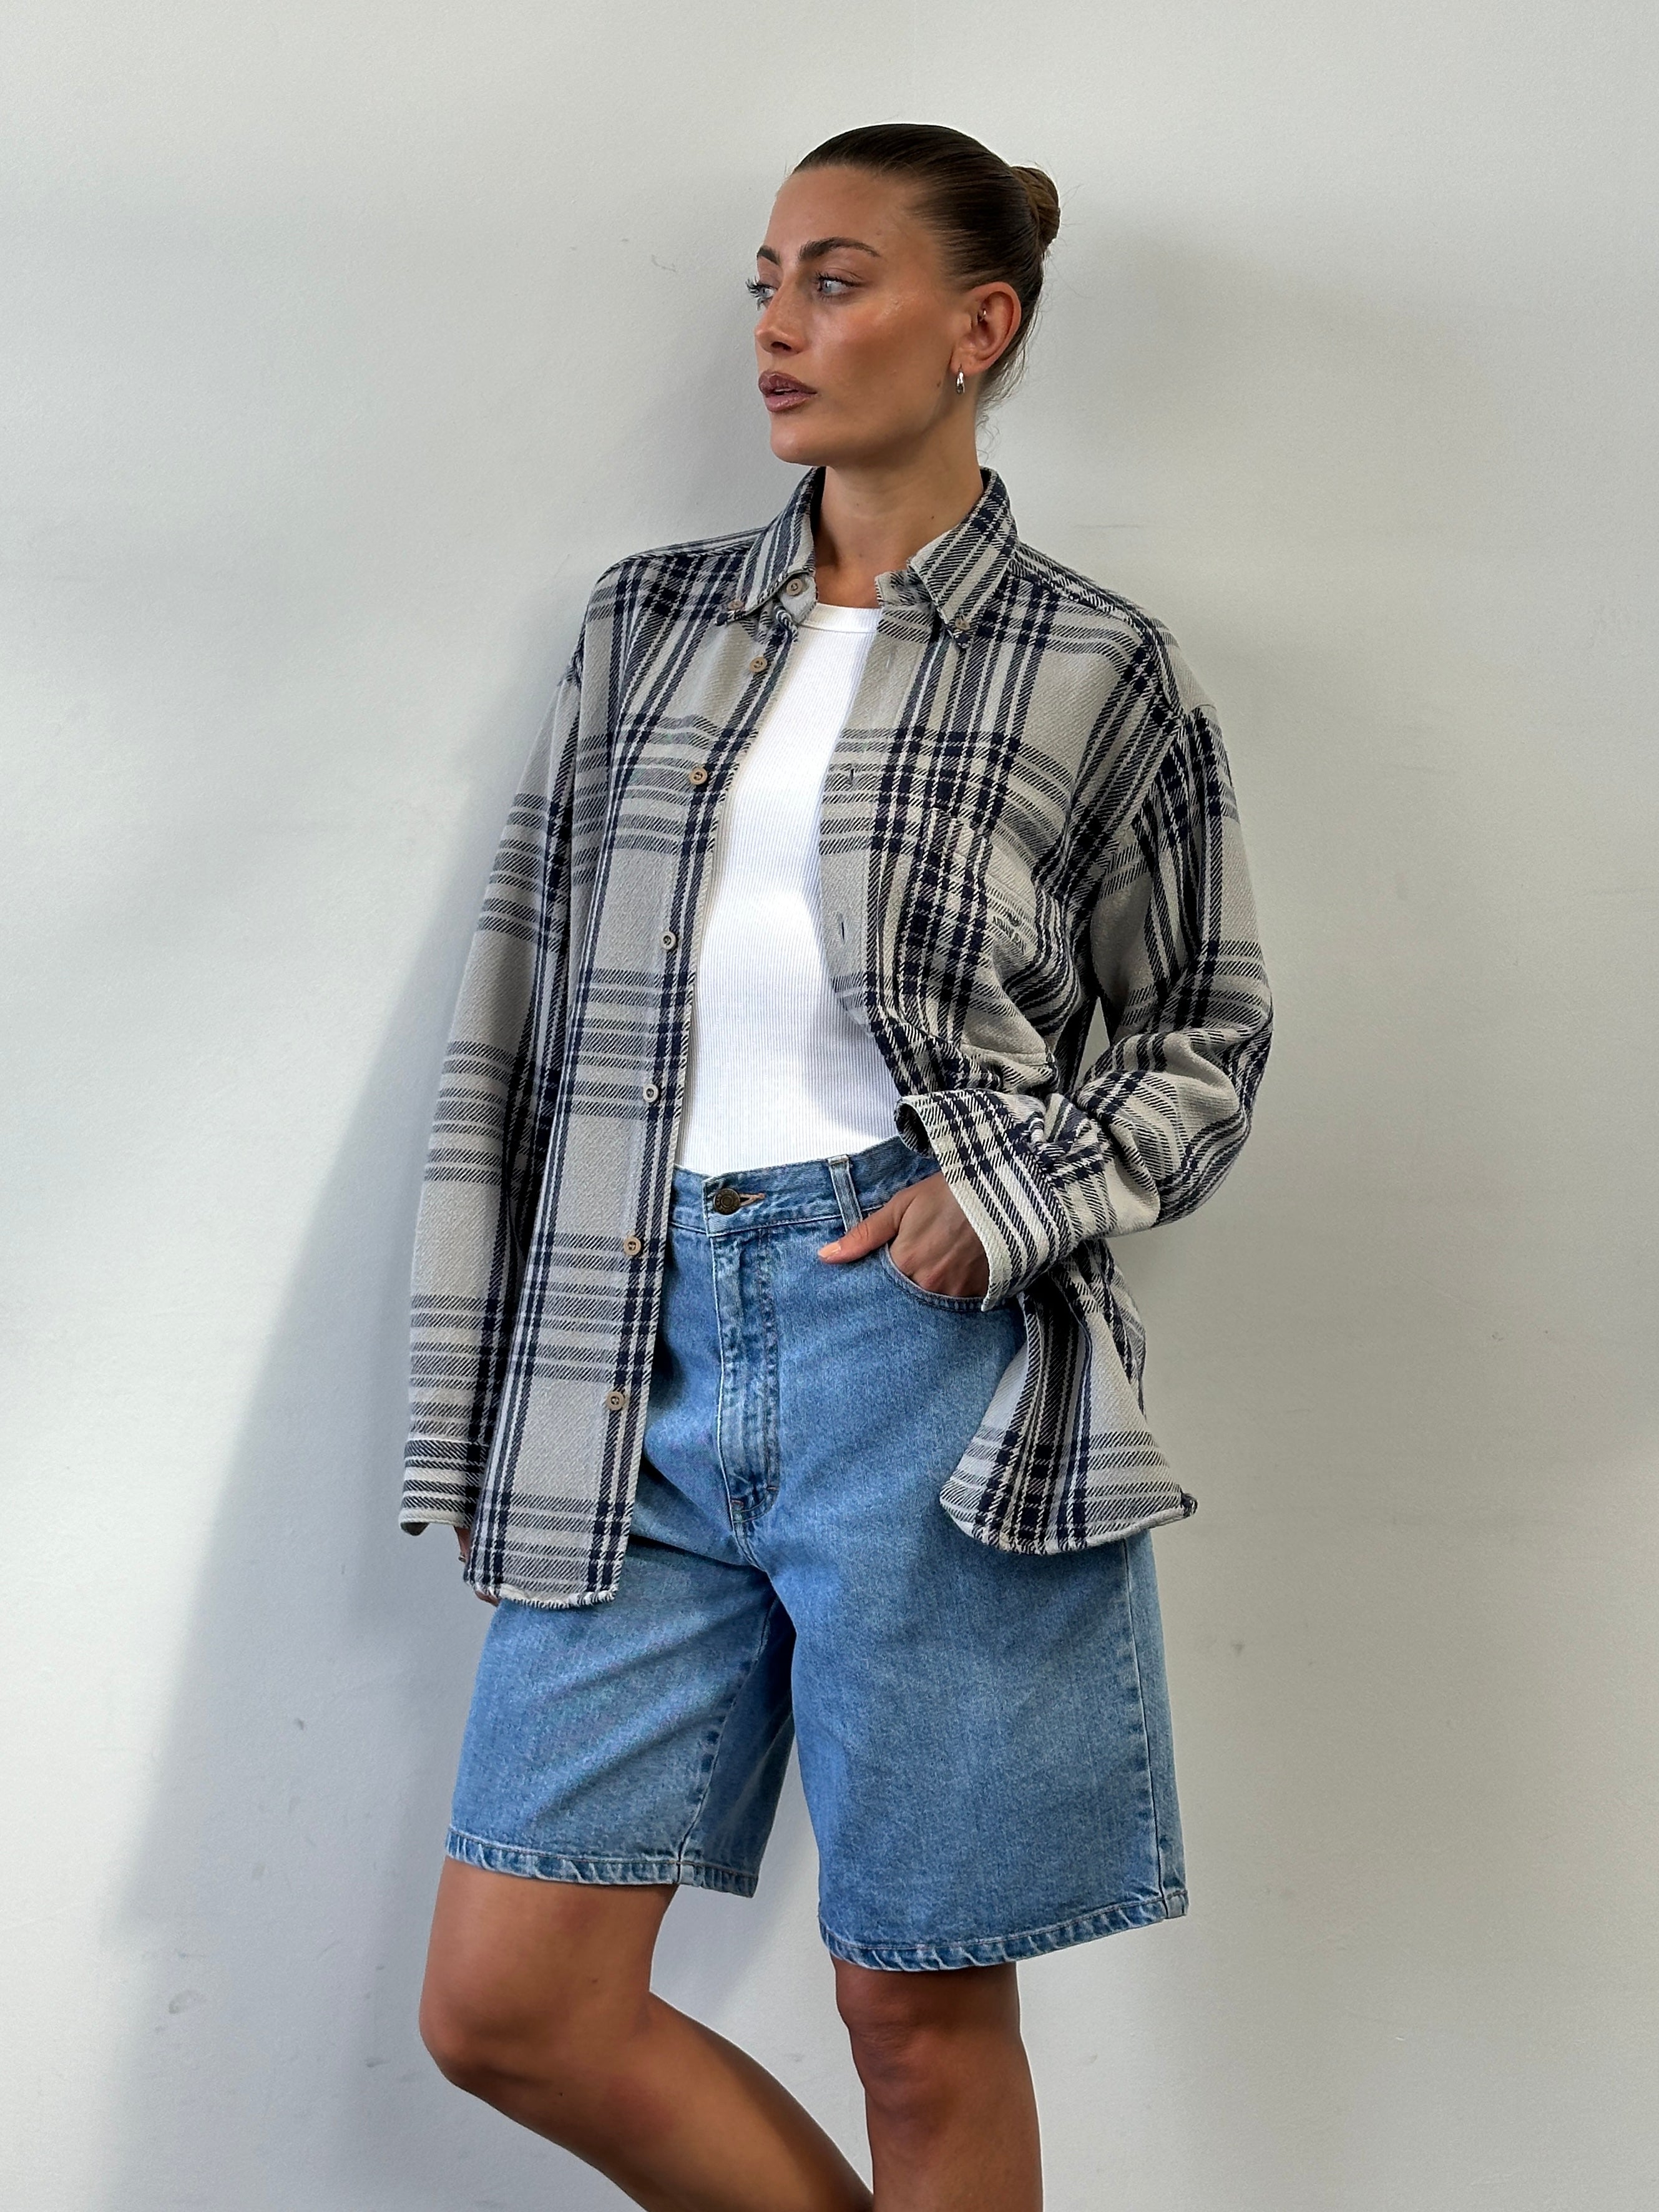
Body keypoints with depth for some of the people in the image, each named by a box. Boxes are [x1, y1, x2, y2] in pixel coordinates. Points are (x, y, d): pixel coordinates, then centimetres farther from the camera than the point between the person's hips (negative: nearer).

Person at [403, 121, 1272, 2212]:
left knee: (921, 2015, 5)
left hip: (925, 1344, -4)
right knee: (504, 2007, 3)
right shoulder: (646, 621, 13)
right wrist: (472, 1400, 8)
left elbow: (1205, 1034, 9)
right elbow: (519, 1019, 12)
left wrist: (1017, 1194, -10)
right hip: (641, 1349, 4)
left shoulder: (1095, 664, 3)